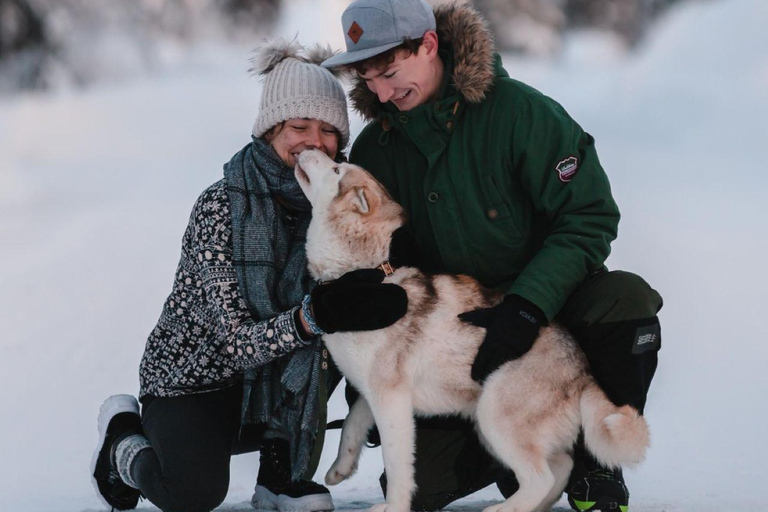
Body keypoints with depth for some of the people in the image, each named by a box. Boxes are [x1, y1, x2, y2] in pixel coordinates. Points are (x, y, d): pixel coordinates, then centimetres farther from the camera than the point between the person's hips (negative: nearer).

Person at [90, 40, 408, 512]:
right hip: (193, 379, -5)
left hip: (276, 382, 5)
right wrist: (314, 316, -45)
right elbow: (238, 340, -27)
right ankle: (125, 435, 6)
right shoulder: (222, 208, -22)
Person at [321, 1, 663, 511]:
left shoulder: (519, 110, -17)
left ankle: (595, 467, -14)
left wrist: (526, 306, -31)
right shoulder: (374, 148, -2)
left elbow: (589, 217, -18)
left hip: (544, 302, -3)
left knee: (625, 299, -36)